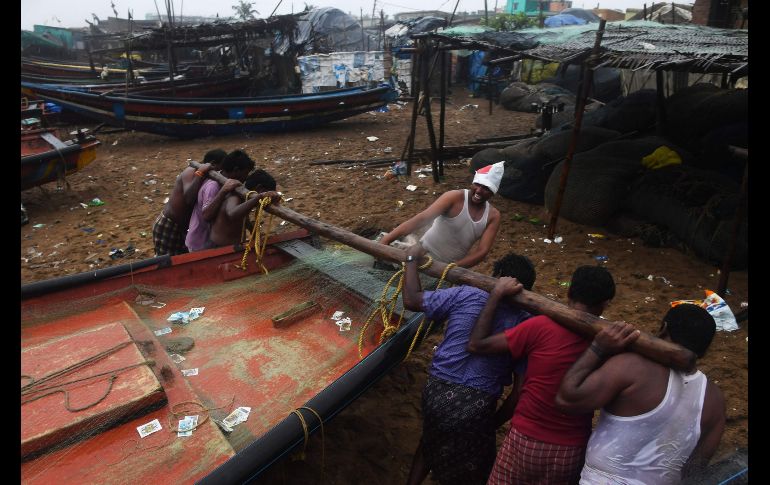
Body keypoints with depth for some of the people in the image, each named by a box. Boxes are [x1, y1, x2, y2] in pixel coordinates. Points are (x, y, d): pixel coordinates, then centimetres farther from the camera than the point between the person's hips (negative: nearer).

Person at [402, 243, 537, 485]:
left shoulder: (466, 296, -8)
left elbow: (411, 301, -2)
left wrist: (412, 259, 10)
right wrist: (495, 423, 7)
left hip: (437, 392, 1)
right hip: (477, 406, -1)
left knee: (430, 443, 32)